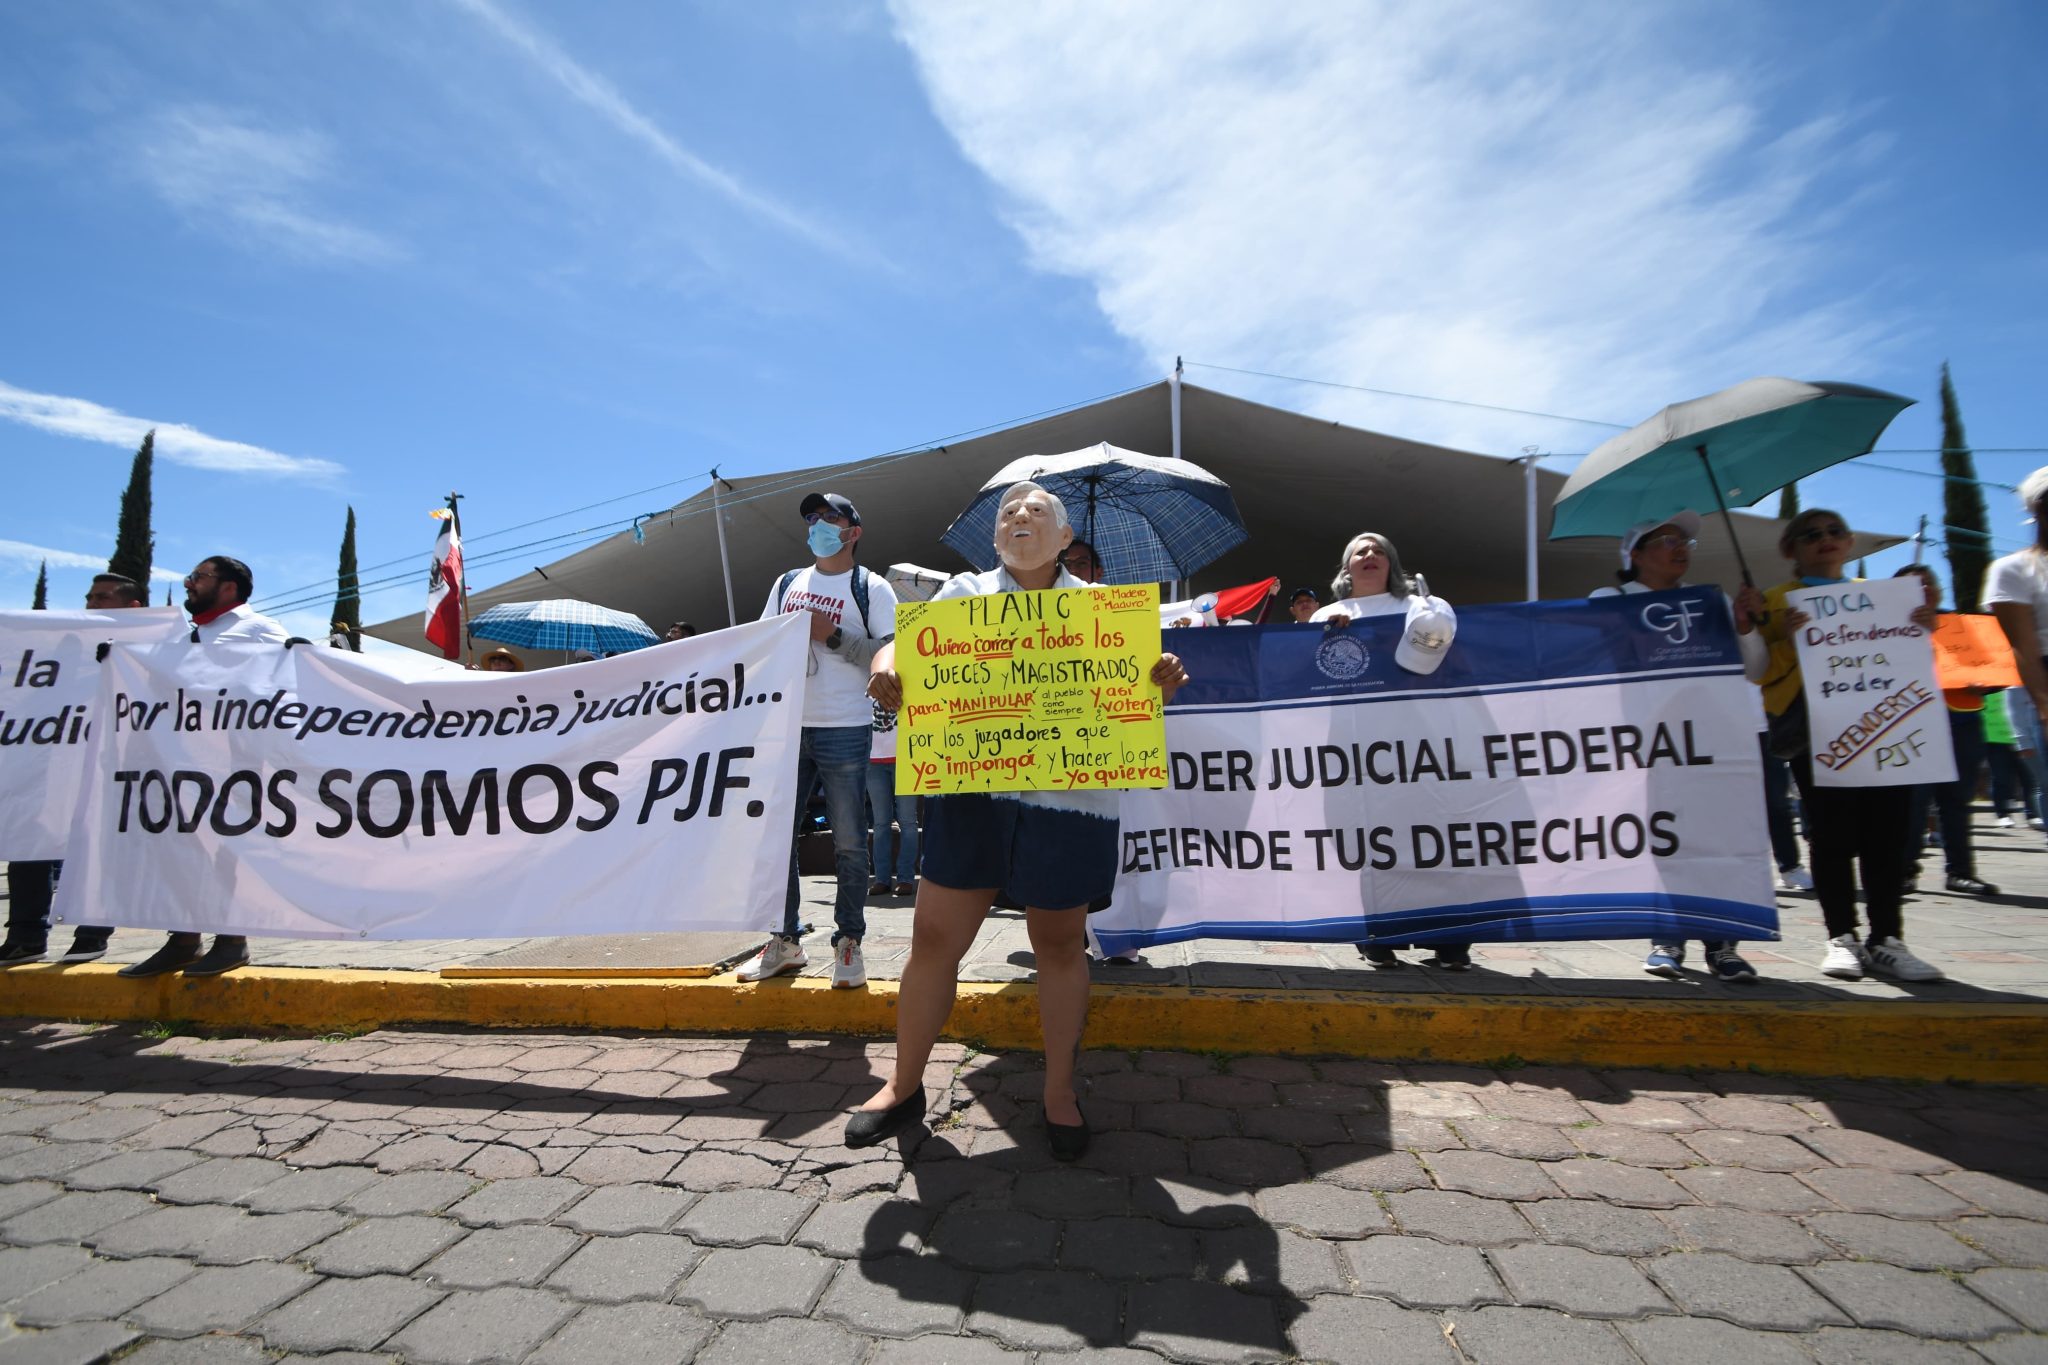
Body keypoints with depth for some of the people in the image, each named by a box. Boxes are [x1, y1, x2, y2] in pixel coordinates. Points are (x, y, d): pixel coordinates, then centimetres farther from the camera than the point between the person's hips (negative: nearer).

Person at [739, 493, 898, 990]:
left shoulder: (871, 588, 1)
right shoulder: (787, 584, 16)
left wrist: (833, 636, -14)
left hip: (844, 730, -5)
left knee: (849, 844, 0)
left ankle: (848, 943, 11)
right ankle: (785, 941, 20)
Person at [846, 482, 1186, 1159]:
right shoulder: (964, 593, 13)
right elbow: (908, 644, 2)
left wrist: (1163, 678, -17)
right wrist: (886, 666, -21)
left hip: (1067, 796, 0)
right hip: (970, 788, 1)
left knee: (1059, 943, 9)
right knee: (934, 937, 5)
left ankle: (1060, 1092, 29)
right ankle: (904, 1086, 25)